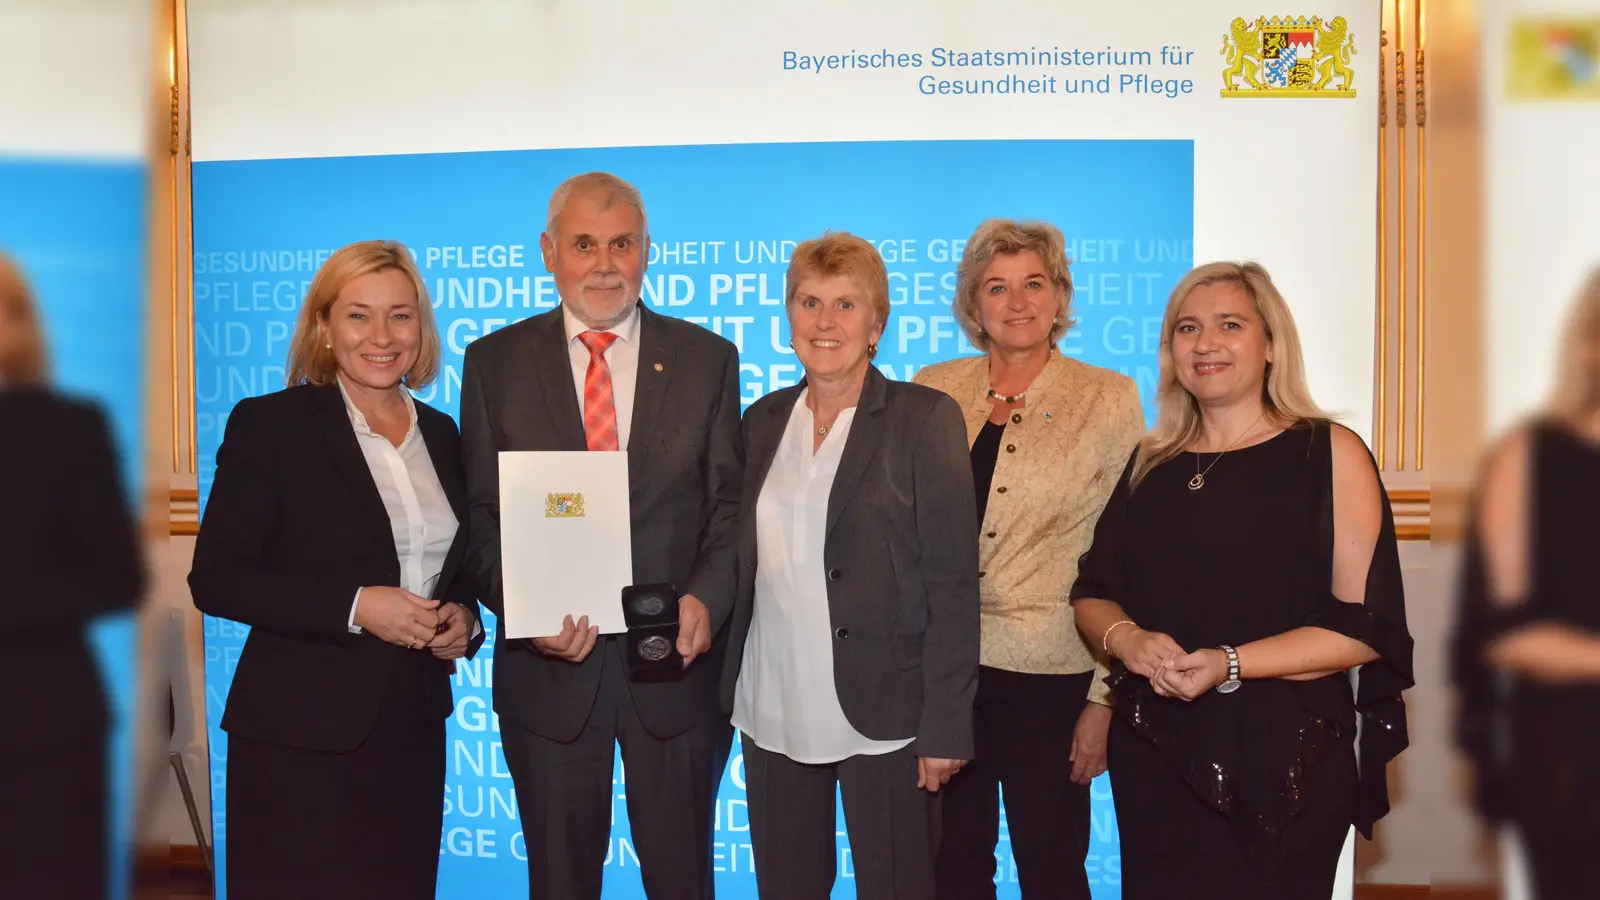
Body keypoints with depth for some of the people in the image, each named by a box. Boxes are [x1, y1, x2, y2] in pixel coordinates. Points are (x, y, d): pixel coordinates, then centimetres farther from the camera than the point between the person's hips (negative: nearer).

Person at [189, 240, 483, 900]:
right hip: (302, 734, -5)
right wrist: (355, 607, -19)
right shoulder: (270, 424, -6)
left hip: (414, 730, 5)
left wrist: (464, 618, -3)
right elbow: (215, 579, -10)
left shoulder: (441, 434, 10)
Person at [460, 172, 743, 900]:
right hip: (548, 666, 0)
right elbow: (480, 516, 0)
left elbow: (730, 505, -1)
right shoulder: (495, 362, 1)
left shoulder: (706, 359, 1)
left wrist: (706, 599, -18)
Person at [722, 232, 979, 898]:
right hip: (773, 713, 4)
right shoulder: (764, 419, 9)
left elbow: (953, 584, -9)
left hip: (881, 717, -4)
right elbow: (748, 562, 13)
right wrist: (730, 687, 4)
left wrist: (945, 726, -12)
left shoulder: (926, 419, -5)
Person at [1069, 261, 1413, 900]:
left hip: (1281, 763, -4)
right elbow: (1093, 592, 10)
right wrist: (1126, 639, -12)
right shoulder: (1150, 463, 9)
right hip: (1151, 757, 4)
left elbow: (1365, 625, -11)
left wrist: (1229, 664, -22)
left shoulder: (1328, 452, -5)